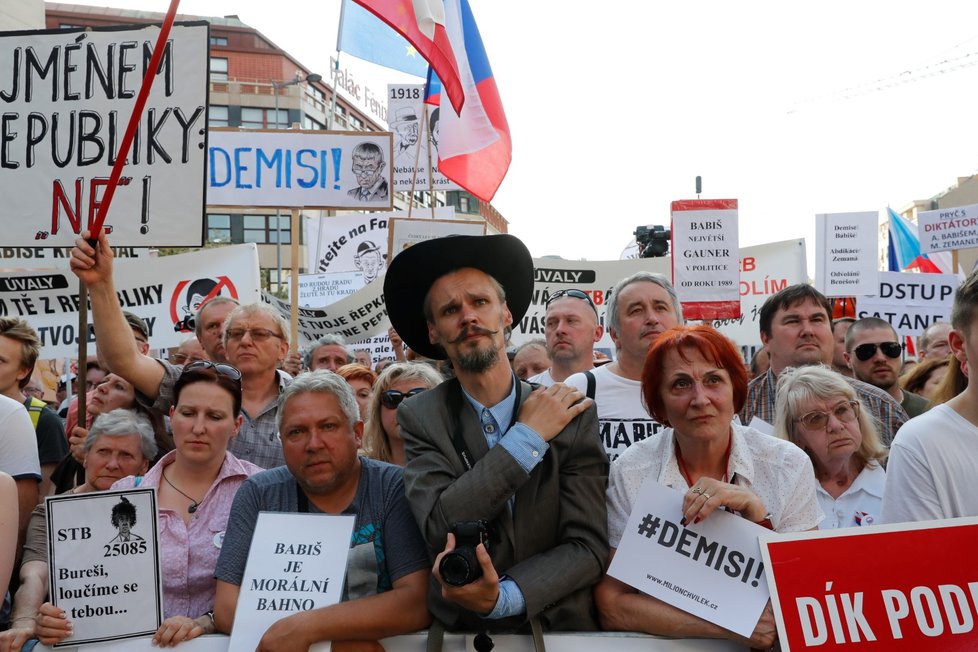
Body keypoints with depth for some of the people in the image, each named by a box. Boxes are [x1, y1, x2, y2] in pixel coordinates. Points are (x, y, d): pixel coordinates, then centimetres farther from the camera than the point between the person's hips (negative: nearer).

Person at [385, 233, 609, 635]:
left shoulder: (573, 414, -2)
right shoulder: (420, 417, -2)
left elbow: (587, 547, -5)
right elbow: (439, 528, -15)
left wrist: (503, 597, -19)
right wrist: (528, 436, -14)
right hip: (459, 626, 0)